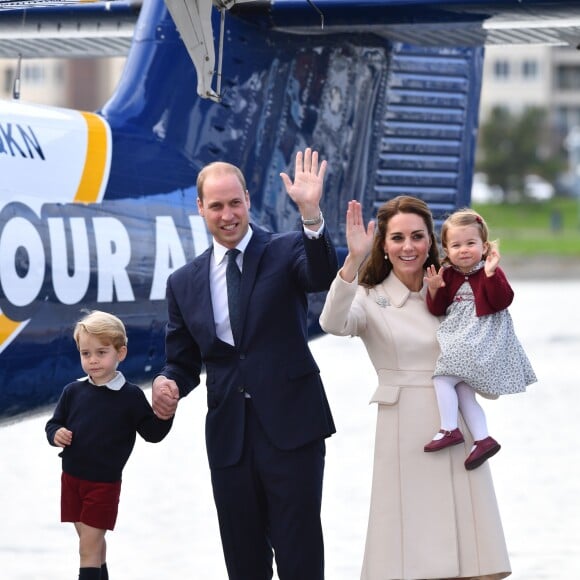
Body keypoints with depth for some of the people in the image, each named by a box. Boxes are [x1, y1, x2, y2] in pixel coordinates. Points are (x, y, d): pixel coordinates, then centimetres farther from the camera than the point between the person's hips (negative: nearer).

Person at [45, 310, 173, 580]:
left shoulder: (130, 396, -10)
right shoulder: (73, 392, -1)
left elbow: (153, 433, -8)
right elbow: (54, 422, 10)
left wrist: (163, 416, -27)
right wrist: (56, 434, -12)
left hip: (105, 483, -4)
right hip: (72, 477, 4)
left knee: (89, 544, -5)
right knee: (91, 539, 18)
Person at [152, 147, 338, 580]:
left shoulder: (286, 252, 0)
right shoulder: (185, 283, 10)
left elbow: (323, 277, -22)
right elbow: (182, 361, 16)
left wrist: (311, 212, -38)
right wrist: (166, 382, -8)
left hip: (291, 430, -4)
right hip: (229, 439, 4)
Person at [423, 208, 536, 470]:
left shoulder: (490, 272, -4)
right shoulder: (448, 275, 10)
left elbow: (502, 301, -17)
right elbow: (437, 309, 10)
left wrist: (491, 274, -28)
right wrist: (434, 289, -9)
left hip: (481, 339, -7)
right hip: (459, 338, 7)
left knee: (443, 377, -17)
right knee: (462, 391, 5)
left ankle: (449, 429, -14)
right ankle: (483, 439, 9)